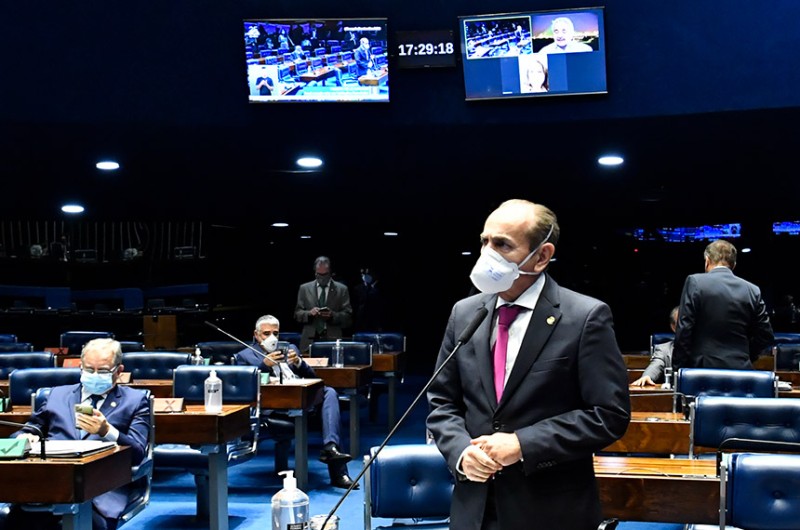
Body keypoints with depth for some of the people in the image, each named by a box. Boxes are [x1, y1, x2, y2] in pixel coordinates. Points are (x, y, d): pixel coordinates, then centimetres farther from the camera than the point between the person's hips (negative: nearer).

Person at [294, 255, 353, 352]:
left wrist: (332, 315, -15)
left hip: (333, 340, -1)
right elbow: (297, 314, 9)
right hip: (310, 340, 1)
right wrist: (309, 313, -11)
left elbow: (348, 317, 3)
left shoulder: (342, 289, 6)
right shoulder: (304, 288, 11)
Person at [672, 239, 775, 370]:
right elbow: (766, 335, 8)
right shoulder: (753, 290, 7)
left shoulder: (695, 282, -3)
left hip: (703, 368, -3)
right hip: (741, 369, 3)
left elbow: (683, 330, -7)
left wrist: (679, 366, -1)